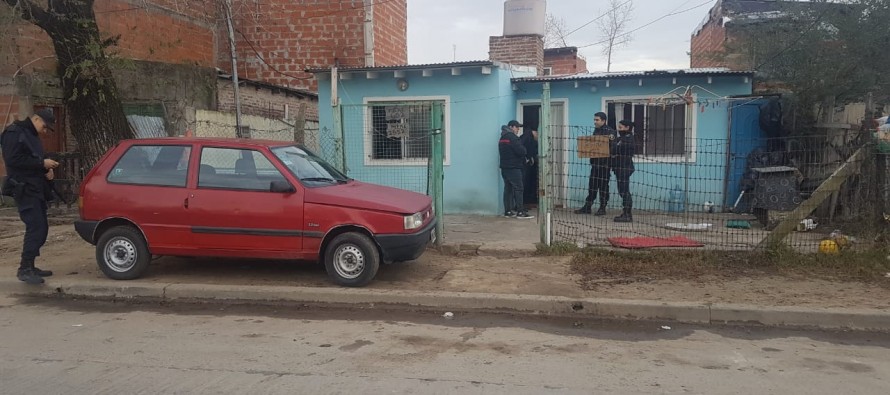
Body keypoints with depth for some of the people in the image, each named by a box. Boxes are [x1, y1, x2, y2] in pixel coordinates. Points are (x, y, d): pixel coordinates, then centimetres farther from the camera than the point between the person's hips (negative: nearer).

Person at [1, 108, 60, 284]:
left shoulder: (32, 136, 21)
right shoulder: (14, 133, -9)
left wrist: (46, 169, 5)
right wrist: (42, 163, -19)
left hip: (36, 189, 10)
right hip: (24, 189, -10)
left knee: (40, 228, 9)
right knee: (36, 227, -15)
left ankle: (29, 266, 17)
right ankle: (24, 269, -11)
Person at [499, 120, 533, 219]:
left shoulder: (502, 138, 17)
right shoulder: (512, 137, -12)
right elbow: (521, 151, -20)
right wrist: (524, 150, 4)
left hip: (504, 167, 9)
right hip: (513, 168, -9)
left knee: (508, 189, 9)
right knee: (518, 189, -6)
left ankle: (507, 211, 10)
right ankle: (520, 211, -8)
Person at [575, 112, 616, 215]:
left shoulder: (610, 131, -9)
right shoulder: (596, 131, 14)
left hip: (605, 163, -7)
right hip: (595, 162, 7)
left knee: (603, 186, 2)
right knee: (592, 185, 9)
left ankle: (602, 208, 11)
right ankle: (587, 207, 14)